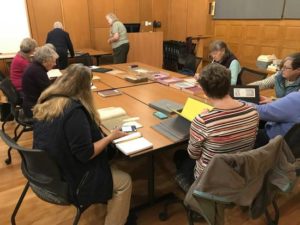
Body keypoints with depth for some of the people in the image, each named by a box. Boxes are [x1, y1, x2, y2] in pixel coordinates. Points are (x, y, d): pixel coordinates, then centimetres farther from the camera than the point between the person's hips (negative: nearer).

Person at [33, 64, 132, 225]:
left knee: (110, 163, 22)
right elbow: (85, 154, -26)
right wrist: (110, 137, -14)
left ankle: (106, 197, 37)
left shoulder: (46, 103, -3)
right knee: (124, 181, 3)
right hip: (67, 179, -9)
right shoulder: (74, 111, -30)